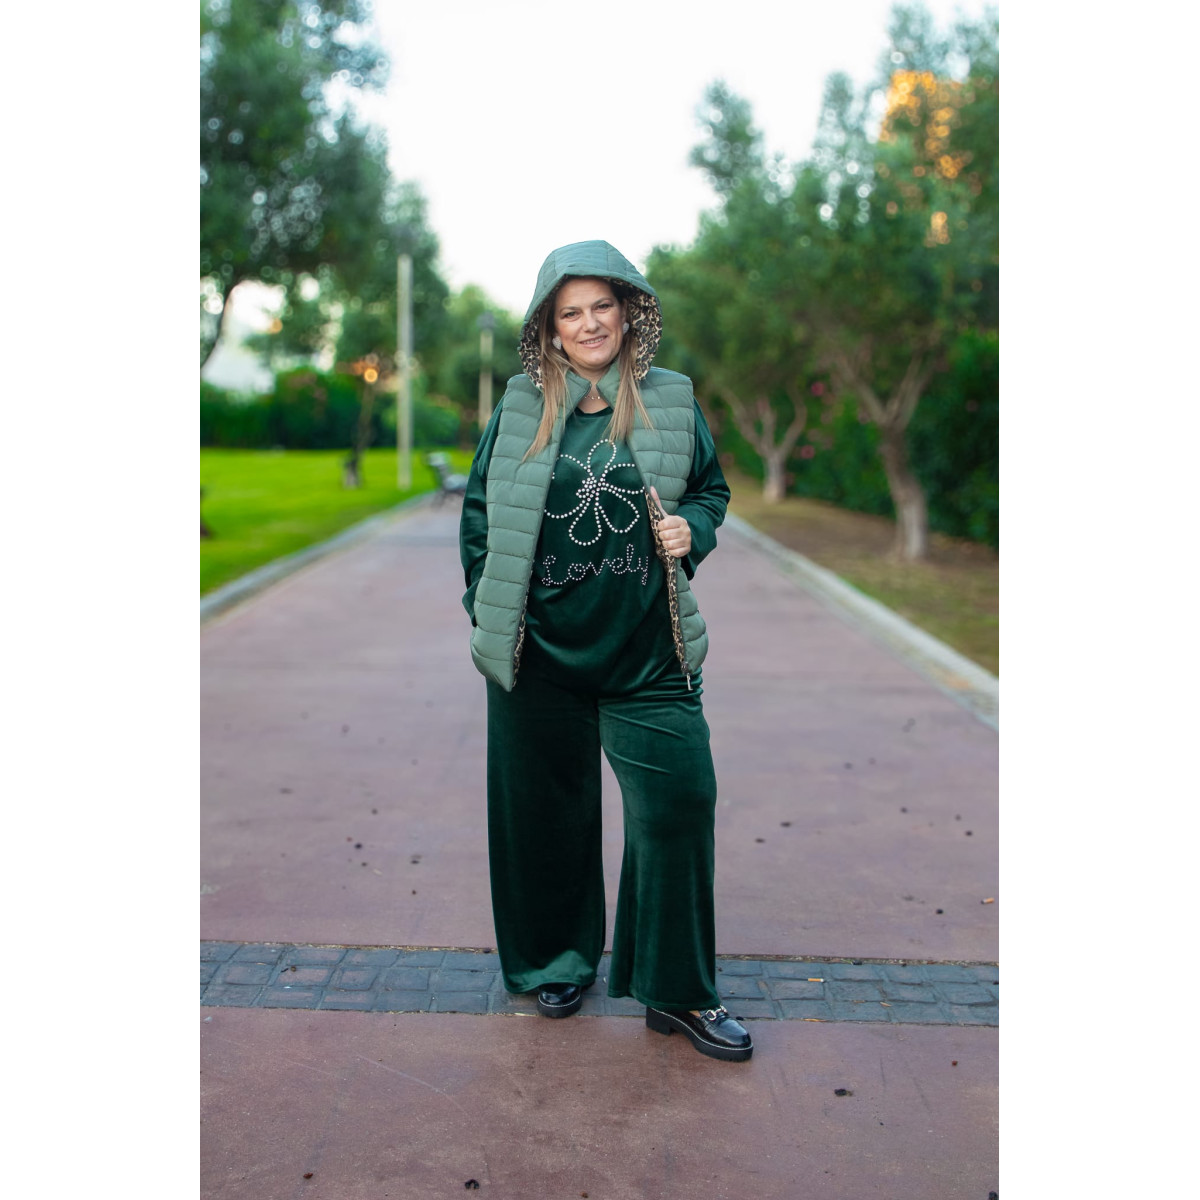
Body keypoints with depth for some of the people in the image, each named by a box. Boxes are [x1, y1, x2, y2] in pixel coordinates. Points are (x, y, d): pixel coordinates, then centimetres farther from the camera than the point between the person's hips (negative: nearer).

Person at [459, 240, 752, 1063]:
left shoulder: (671, 403, 3)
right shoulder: (521, 410, 3)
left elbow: (712, 488, 15)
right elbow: (479, 511, 10)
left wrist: (694, 529, -7)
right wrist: (489, 610, 5)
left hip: (646, 650, 0)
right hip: (543, 652, 0)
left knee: (680, 803, -2)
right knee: (549, 811, 11)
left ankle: (679, 993, 15)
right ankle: (560, 964, 33)